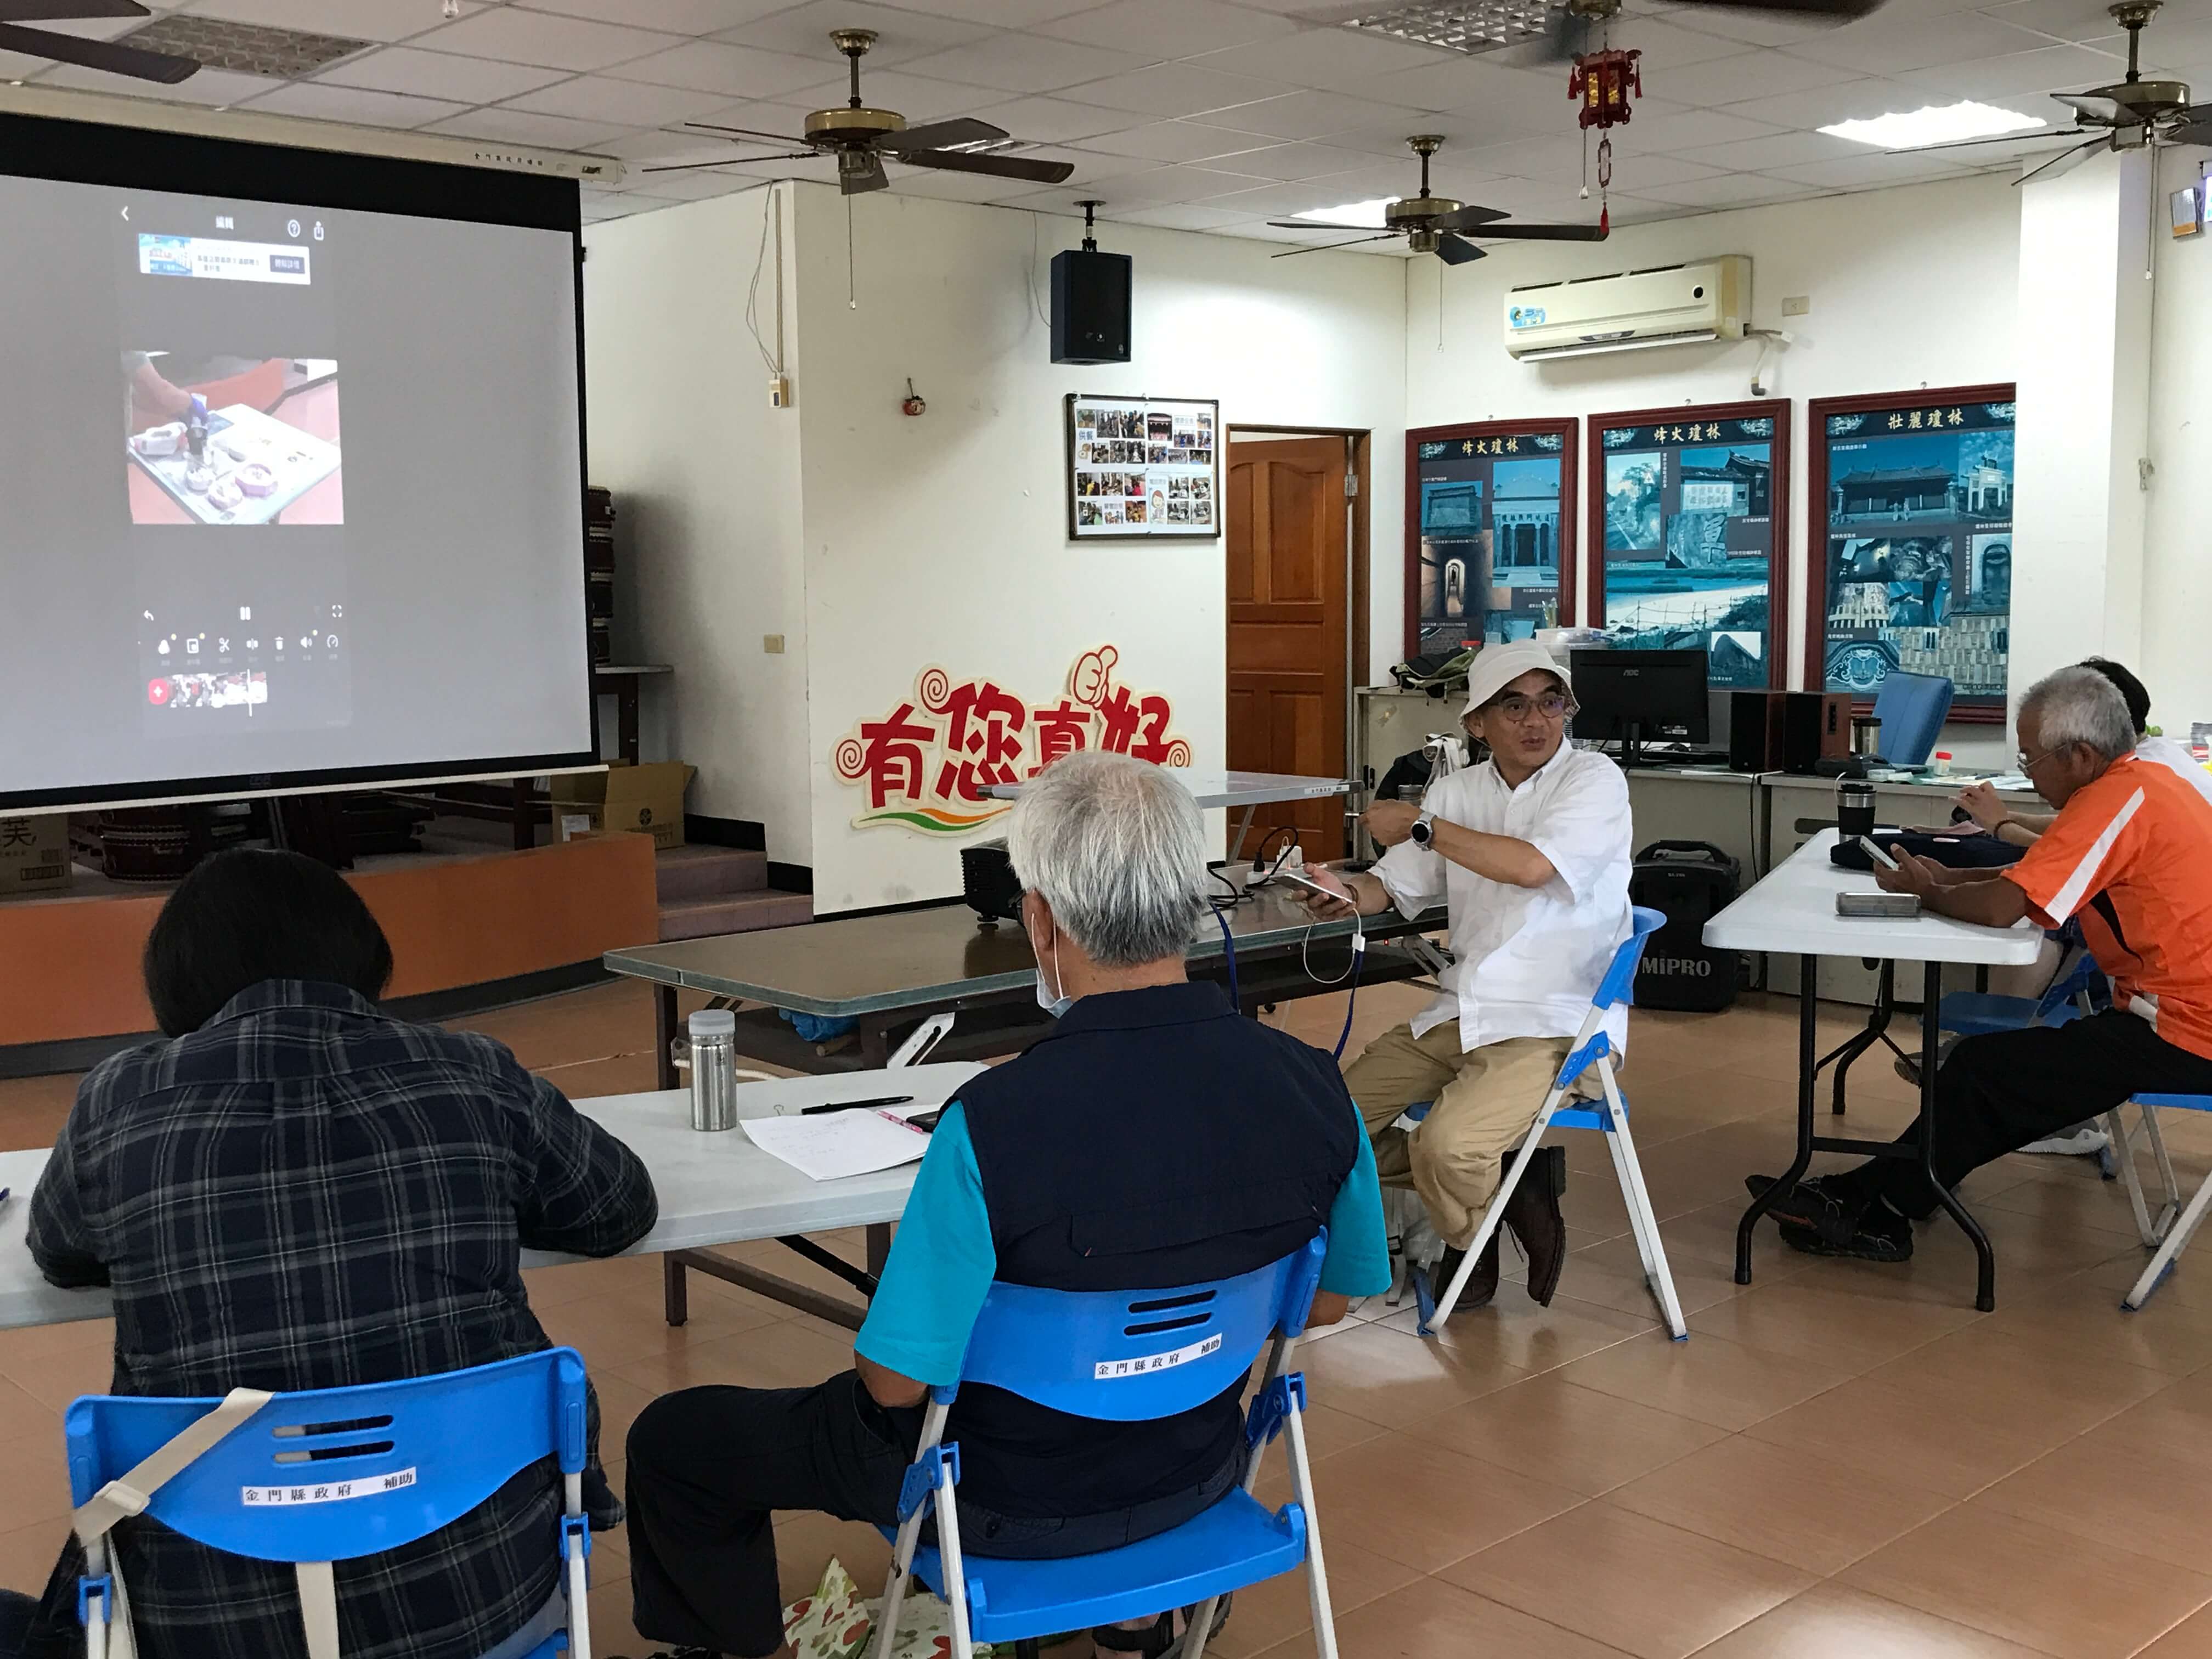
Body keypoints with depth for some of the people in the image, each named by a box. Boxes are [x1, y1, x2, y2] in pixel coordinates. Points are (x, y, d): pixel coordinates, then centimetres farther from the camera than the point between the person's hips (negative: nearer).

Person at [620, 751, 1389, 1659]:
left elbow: (895, 1380, -23)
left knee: (671, 1440, 14)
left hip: (1015, 1506, -5)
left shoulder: (993, 1123, -34)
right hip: (1197, 1473, 5)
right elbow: (1328, 1301, -2)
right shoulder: (1314, 1087, -18)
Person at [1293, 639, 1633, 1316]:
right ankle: (1504, 1186, 10)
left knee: (1448, 1145, -28)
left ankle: (1470, 1247, 7)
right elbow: (1395, 887, 14)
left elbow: (1532, 865, -25)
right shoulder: (1458, 790, 11)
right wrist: (1348, 894, -10)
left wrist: (1422, 825, -13)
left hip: (1554, 1025, -7)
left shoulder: (1594, 779, -8)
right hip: (1460, 1013, 7)